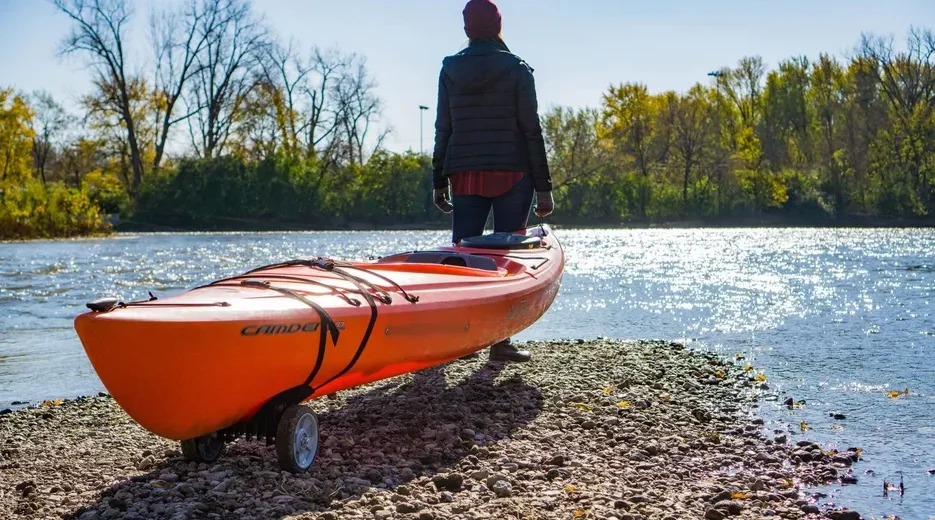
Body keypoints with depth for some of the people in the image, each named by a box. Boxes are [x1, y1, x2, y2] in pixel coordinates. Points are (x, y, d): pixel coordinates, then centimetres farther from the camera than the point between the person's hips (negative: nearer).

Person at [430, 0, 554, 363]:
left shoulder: (450, 69, 6)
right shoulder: (517, 69, -2)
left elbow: (443, 129, 6)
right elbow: (531, 131, -5)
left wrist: (439, 180, 11)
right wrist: (543, 186, -2)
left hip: (464, 176, 3)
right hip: (512, 174, -3)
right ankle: (500, 342, 0)